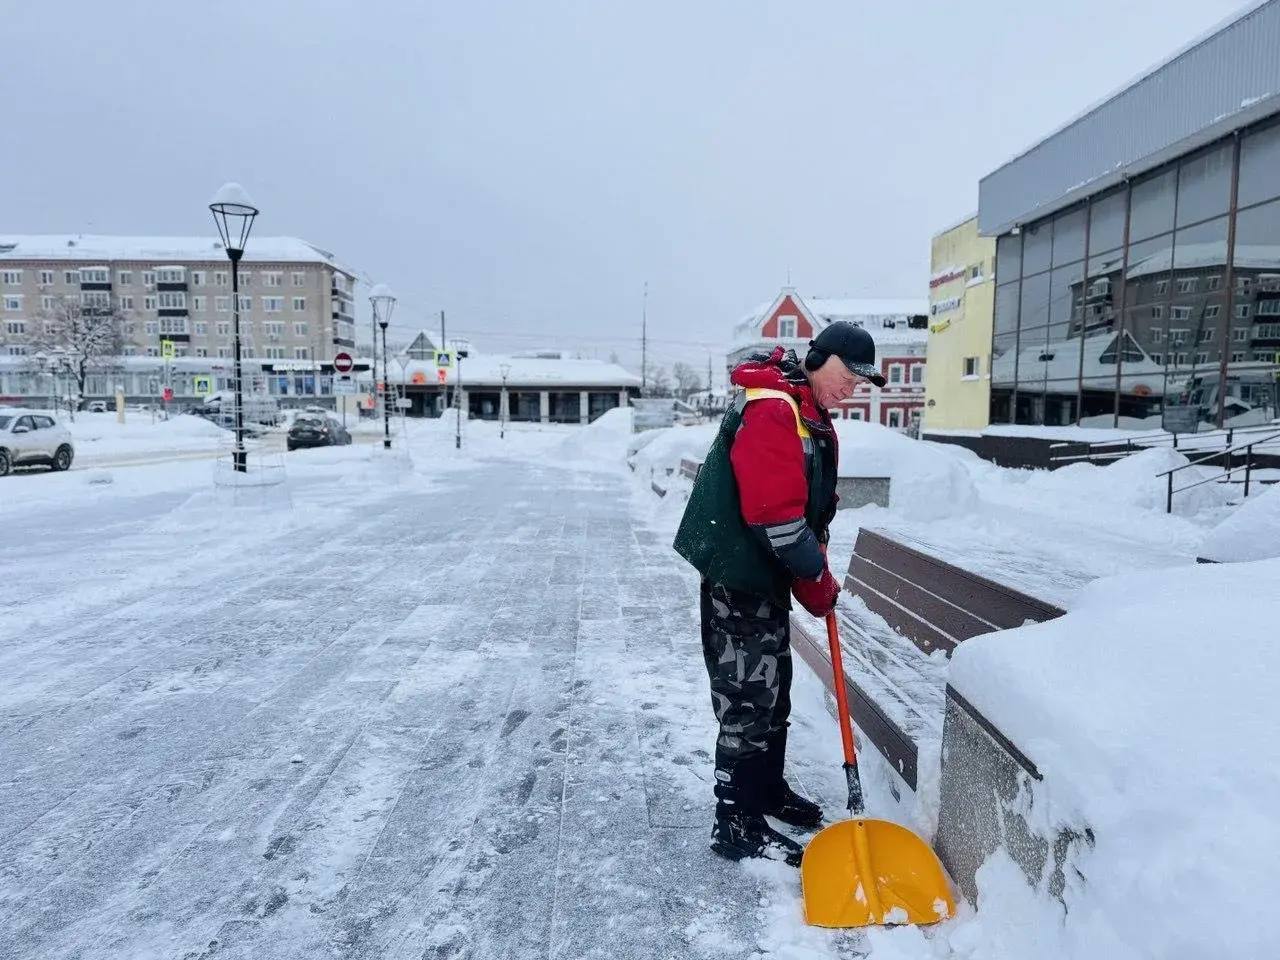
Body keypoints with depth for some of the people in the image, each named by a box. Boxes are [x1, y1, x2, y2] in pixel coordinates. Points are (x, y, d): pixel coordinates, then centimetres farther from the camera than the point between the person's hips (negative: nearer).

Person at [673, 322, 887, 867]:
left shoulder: (813, 418, 14)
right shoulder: (771, 409, -21)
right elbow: (776, 514, -26)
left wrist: (815, 574, 9)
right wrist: (818, 583, -15)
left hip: (767, 576, 10)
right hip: (737, 576, -10)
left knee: (772, 690, 21)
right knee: (747, 699, -2)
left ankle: (768, 791, 38)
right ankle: (736, 825, 11)